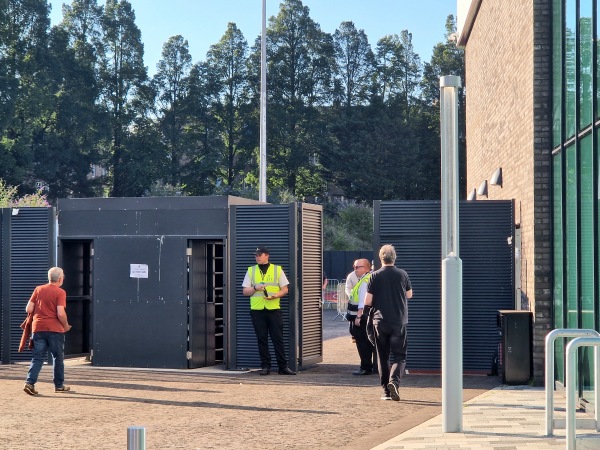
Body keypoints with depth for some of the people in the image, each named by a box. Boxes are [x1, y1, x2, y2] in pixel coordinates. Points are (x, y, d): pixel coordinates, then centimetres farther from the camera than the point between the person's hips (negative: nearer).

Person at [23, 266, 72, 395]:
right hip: (55, 329, -3)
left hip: (38, 328, 3)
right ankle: (59, 385, 19)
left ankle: (30, 382, -11)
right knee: (58, 357, 12)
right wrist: (66, 326, 1)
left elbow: (28, 309, 4)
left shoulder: (38, 289, 6)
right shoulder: (60, 292, -7)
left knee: (37, 357, 6)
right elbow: (61, 313, -15)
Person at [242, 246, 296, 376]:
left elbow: (284, 289, 6)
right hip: (257, 310, 1)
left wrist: (275, 295, -13)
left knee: (278, 339, -2)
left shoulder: (277, 270, 7)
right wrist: (255, 288, -10)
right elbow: (245, 291, 9)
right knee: (262, 339, 2)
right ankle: (265, 366, 7)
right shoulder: (251, 271, 11)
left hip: (274, 310, -1)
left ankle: (283, 367, 0)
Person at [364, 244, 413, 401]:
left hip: (380, 321, 0)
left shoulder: (375, 276, -5)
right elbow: (409, 295, 13)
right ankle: (394, 380, -21)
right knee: (399, 355, 5)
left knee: (383, 357, 9)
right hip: (399, 321, 0)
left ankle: (386, 391, 8)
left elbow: (367, 302, -6)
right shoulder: (402, 275, -2)